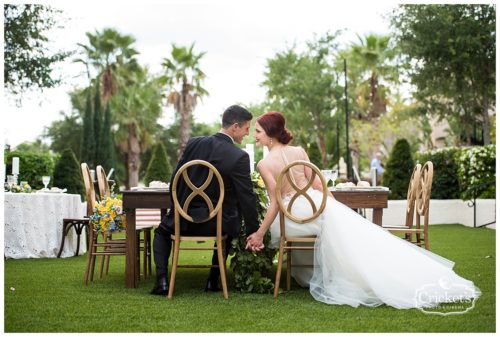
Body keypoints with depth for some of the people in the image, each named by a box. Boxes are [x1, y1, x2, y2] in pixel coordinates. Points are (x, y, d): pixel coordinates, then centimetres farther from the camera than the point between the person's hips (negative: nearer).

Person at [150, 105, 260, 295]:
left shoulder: (194, 143, -4)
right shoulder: (239, 157, -16)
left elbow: (175, 180, 4)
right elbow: (247, 198, -14)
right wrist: (253, 233, -4)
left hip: (184, 221, 2)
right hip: (215, 225, -2)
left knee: (162, 231, 33)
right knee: (230, 227, 35)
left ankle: (162, 280, 13)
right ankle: (213, 281, 28)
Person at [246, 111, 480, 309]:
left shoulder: (264, 165, -9)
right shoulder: (299, 151, 5)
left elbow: (275, 203, -12)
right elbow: (317, 184, 8)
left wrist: (259, 234, -7)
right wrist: (335, 207, 17)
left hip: (290, 217, -3)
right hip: (316, 203, 3)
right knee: (358, 233, 8)